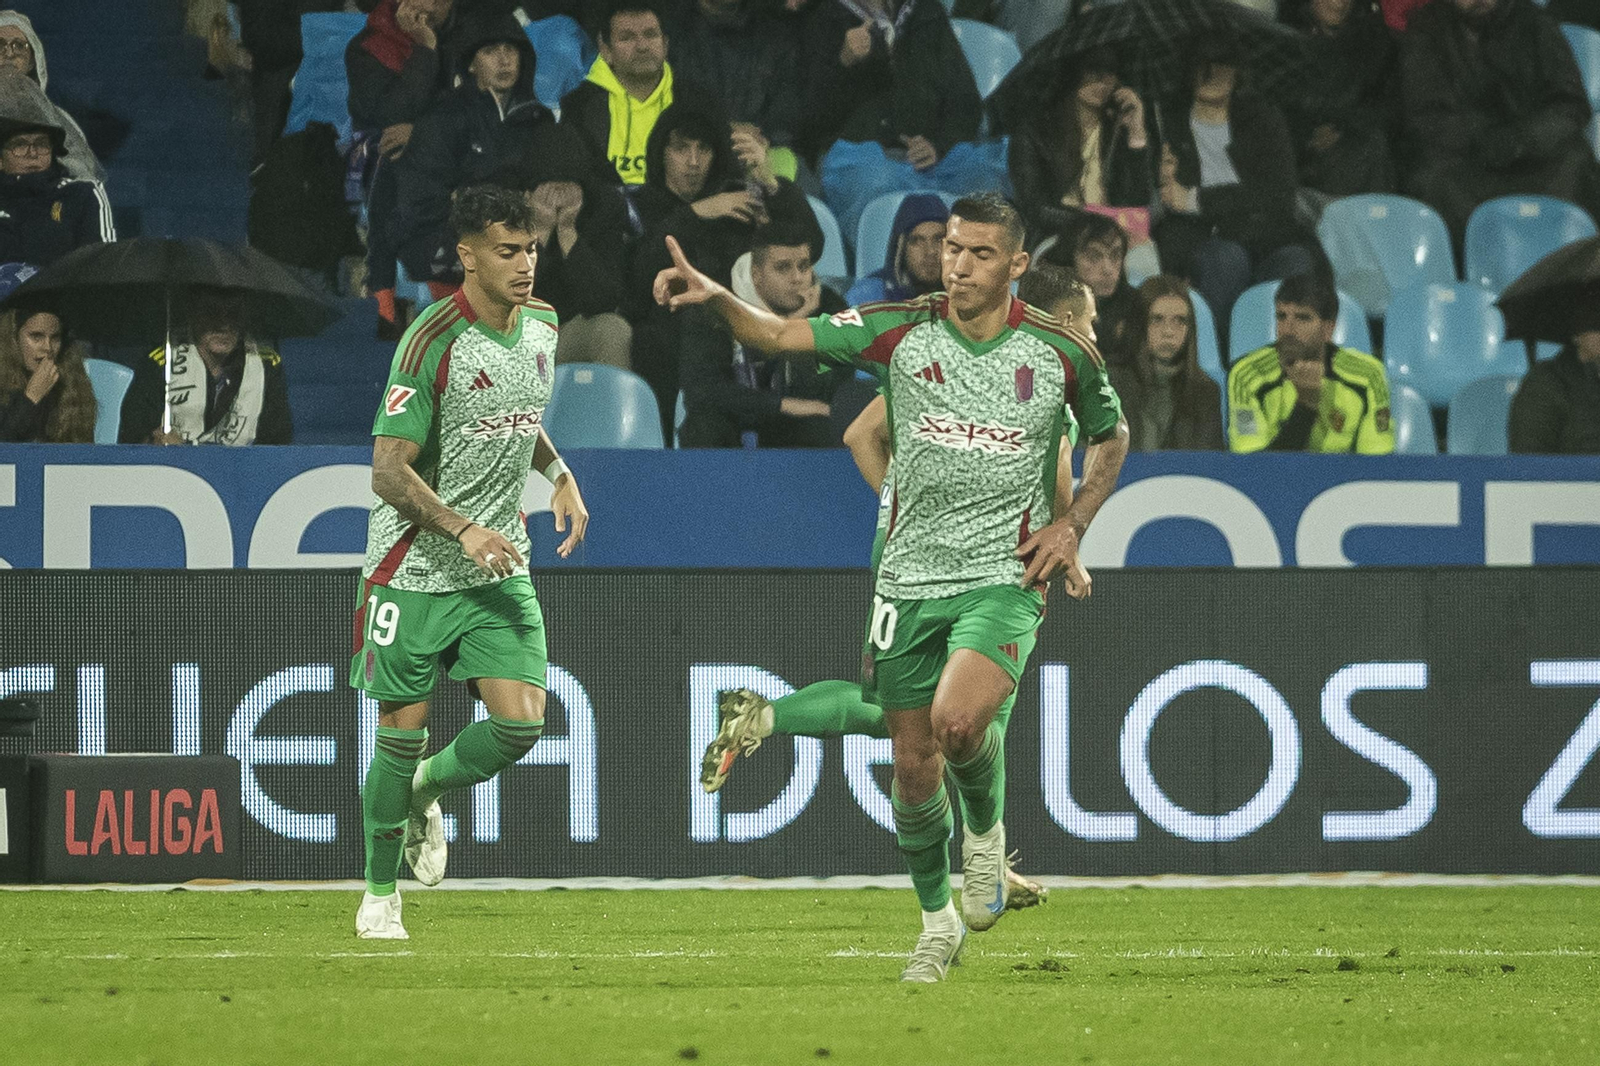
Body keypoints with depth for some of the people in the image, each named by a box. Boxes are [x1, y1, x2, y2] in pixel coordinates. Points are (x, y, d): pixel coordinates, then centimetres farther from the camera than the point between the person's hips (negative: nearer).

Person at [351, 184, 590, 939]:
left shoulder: (542, 326, 4)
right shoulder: (433, 341, -18)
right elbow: (388, 471, -19)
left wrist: (559, 474, 7)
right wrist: (462, 529, -30)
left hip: (499, 567, 5)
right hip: (415, 569, -5)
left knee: (521, 721, -8)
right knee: (404, 731, 1)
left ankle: (425, 791, 23)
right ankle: (379, 896, 20)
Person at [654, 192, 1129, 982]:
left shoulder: (1061, 352, -3)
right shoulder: (902, 331, -3)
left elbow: (1110, 435, 15)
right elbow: (780, 336, -5)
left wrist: (1073, 524, 2)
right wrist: (716, 297, -24)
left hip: (1003, 576, -2)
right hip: (911, 575, 2)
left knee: (958, 720, -28)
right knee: (913, 764, 6)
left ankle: (986, 825, 5)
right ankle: (938, 924, 27)